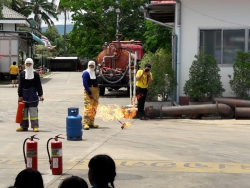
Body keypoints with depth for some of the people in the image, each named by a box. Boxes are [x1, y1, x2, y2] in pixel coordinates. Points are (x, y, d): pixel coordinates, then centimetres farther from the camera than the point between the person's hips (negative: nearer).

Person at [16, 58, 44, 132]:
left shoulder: (35, 74, 2)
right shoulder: (22, 74, 6)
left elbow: (39, 85, 1)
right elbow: (20, 85, 5)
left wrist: (40, 95, -5)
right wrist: (20, 95, -1)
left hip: (33, 94, -2)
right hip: (24, 94, 2)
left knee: (33, 110, -3)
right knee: (23, 110, 7)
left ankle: (35, 126, -1)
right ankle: (24, 126, 14)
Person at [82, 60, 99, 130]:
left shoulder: (95, 73, 15)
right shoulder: (86, 73, -7)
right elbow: (85, 84, -15)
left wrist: (97, 93, 11)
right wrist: (89, 93, -20)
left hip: (95, 91, 8)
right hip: (88, 92, -8)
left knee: (94, 109, 11)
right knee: (88, 107, -15)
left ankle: (91, 123, 19)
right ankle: (85, 123, -16)